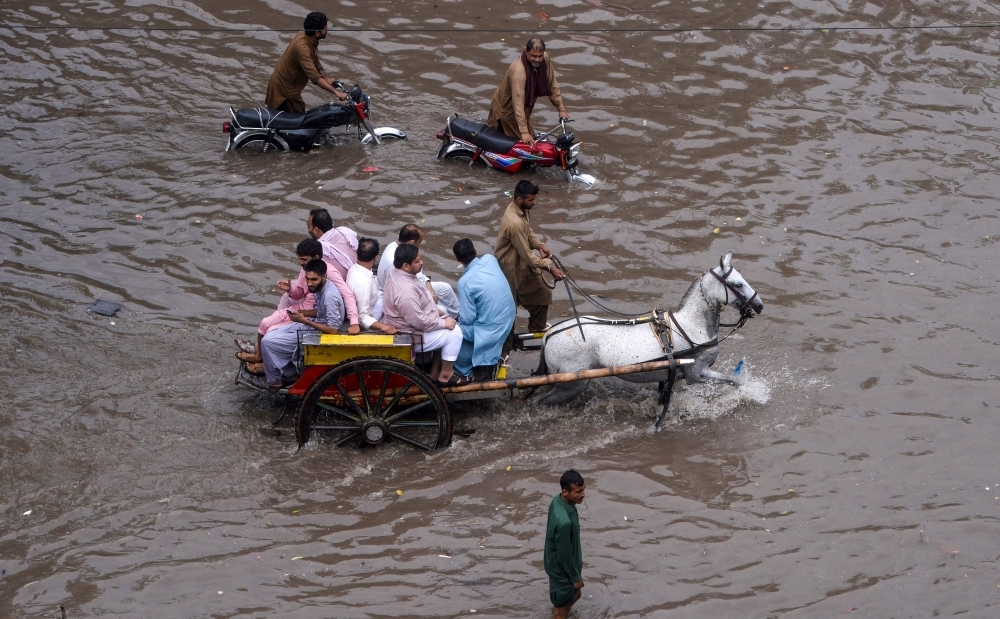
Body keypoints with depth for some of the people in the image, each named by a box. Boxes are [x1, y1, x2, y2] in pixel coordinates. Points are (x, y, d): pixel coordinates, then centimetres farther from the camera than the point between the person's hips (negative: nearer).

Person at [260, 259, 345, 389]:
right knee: (271, 333, 15)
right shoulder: (320, 287, -2)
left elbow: (333, 329, -29)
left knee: (267, 341, -8)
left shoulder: (329, 296, -30)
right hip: (313, 326, 10)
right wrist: (302, 312, -3)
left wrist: (304, 320, -25)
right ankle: (290, 374, 22)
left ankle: (274, 381, 12)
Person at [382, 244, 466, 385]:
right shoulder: (405, 291, -36)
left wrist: (435, 311, 10)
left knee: (446, 330, 16)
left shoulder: (397, 273, -4)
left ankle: (435, 373, 23)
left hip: (412, 321, 10)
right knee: (454, 333, -7)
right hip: (411, 336, -10)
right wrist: (444, 323, -16)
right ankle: (445, 375, 9)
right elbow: (420, 322, -29)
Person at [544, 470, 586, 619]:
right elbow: (564, 555, -27)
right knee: (562, 607, 14)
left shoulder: (559, 500, -11)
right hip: (562, 569, -9)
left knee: (574, 596, 30)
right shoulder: (564, 521, -41)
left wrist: (577, 561, 19)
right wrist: (575, 577, -12)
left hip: (564, 565, 9)